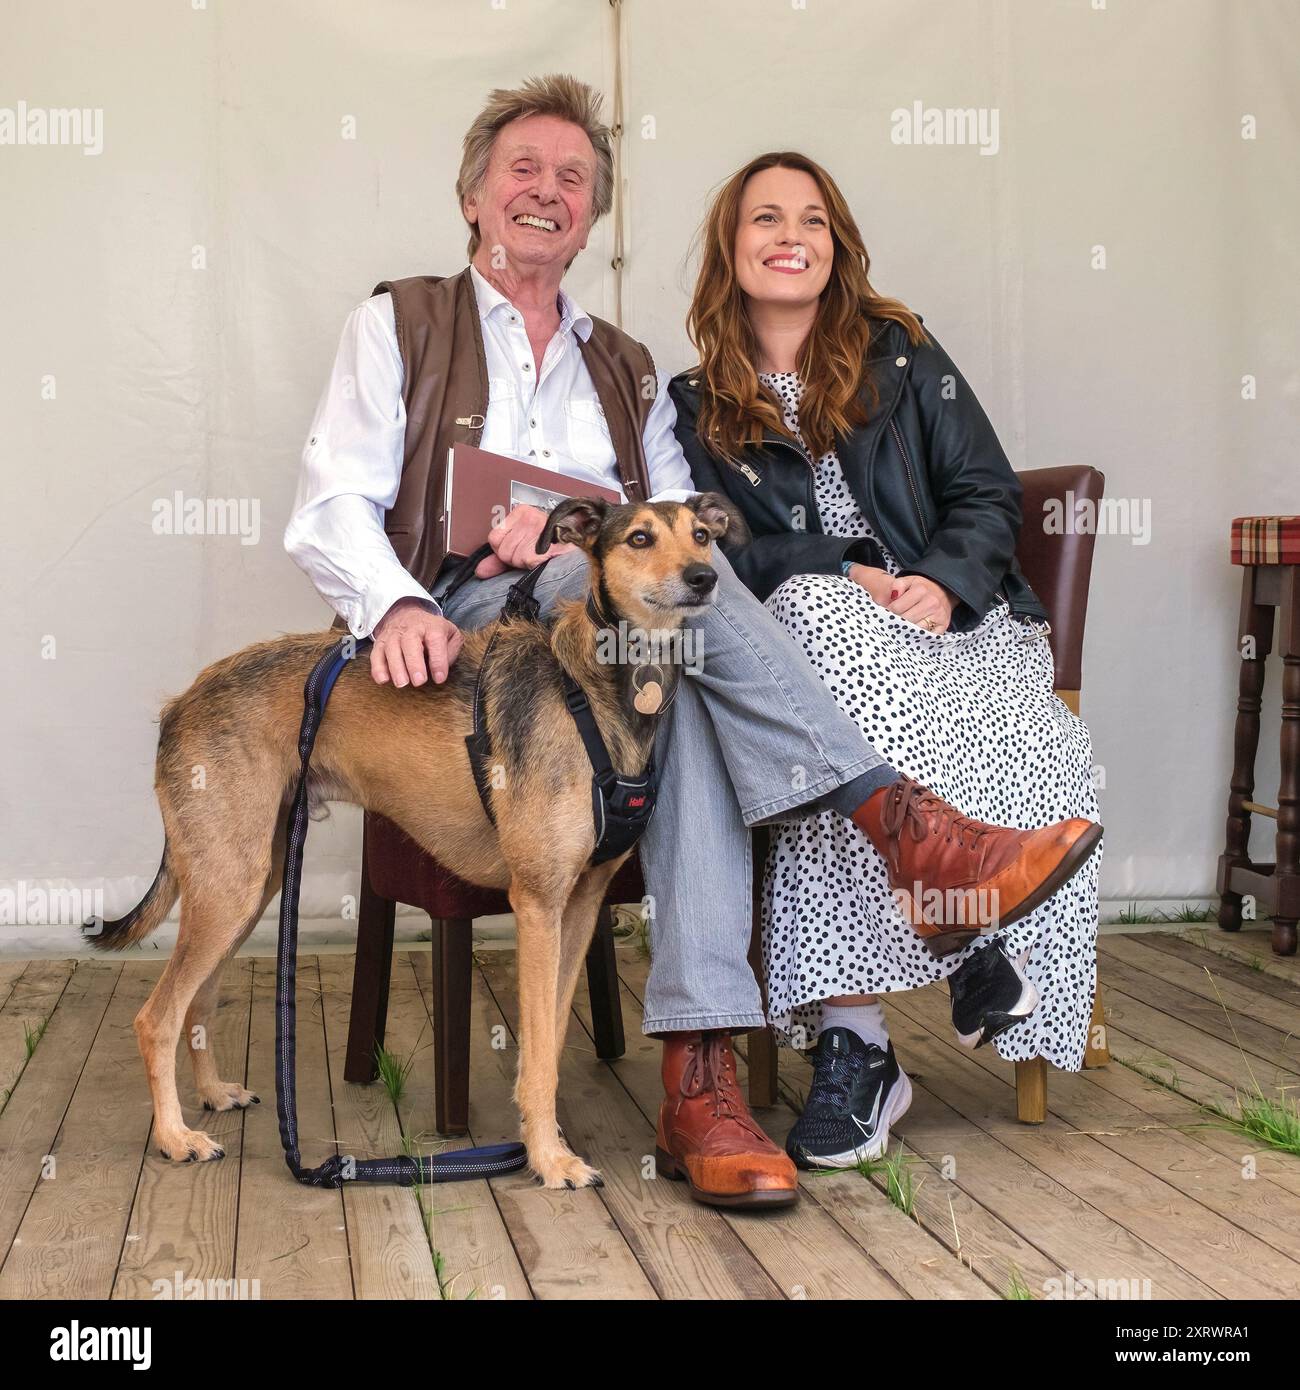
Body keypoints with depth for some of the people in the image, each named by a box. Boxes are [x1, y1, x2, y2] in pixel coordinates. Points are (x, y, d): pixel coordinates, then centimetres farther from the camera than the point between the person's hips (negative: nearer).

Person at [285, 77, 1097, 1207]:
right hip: (465, 633, -2)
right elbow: (330, 511, 3)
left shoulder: (627, 370, 27)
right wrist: (395, 605, -20)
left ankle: (700, 1077, -44)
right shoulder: (401, 326, 17)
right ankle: (909, 825, -36)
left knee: (686, 690, -35)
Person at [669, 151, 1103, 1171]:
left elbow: (988, 495, 8)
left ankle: (851, 1033, -32)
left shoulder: (901, 355, 15)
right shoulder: (698, 404, 15)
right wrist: (847, 578, -14)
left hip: (956, 621, 0)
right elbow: (722, 549, 3)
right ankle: (972, 936, -39)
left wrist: (942, 584, -13)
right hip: (813, 629, 0)